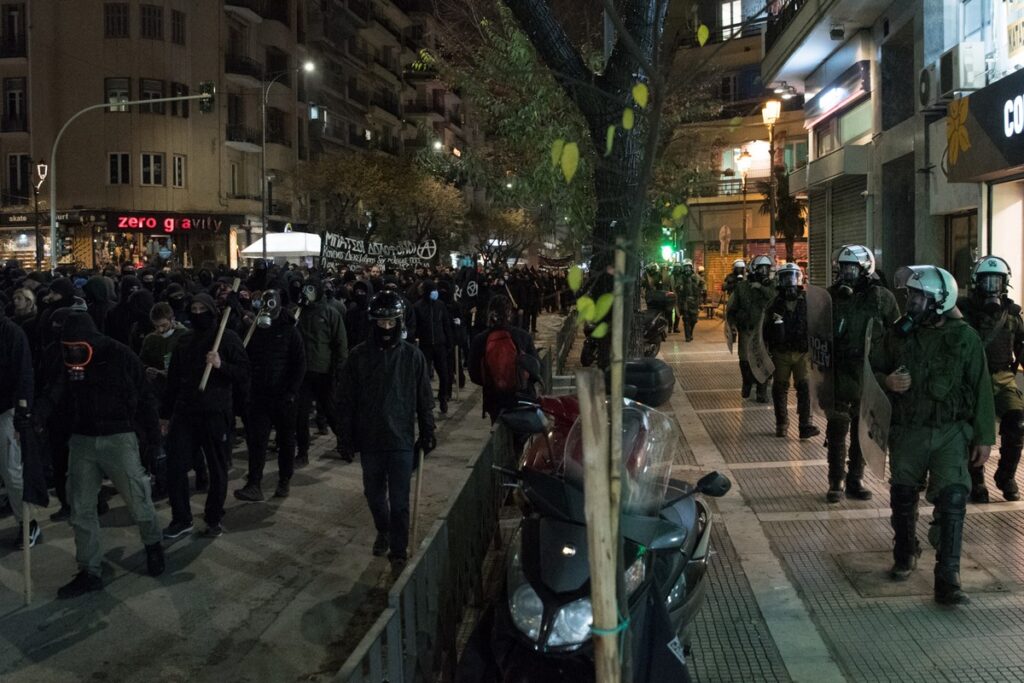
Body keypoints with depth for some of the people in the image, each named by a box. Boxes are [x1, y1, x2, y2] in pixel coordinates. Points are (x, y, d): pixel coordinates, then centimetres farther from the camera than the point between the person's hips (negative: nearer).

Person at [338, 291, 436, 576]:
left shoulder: (412, 356, -4)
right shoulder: (359, 356, -3)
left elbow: (424, 399, 3)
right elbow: (347, 400, 1)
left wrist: (427, 434, 3)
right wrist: (347, 437, 1)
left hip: (401, 439, -2)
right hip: (370, 439, 2)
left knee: (399, 502, 0)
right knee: (374, 495, 18)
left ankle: (399, 552, 13)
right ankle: (383, 531, 44)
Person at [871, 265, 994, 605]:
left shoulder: (965, 337, -6)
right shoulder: (899, 333, 1)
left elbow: (981, 389, -2)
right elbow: (874, 368, 15)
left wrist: (984, 437, -3)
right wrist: (887, 381, -9)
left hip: (950, 433, -3)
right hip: (907, 432, 3)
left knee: (952, 501, -11)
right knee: (903, 499, 15)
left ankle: (948, 580, -6)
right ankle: (904, 556, 39)